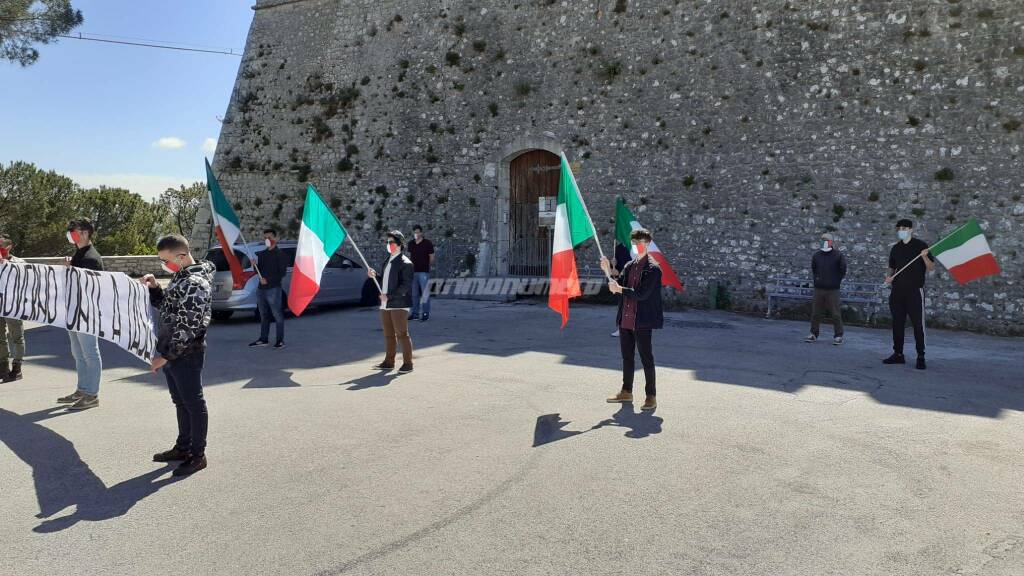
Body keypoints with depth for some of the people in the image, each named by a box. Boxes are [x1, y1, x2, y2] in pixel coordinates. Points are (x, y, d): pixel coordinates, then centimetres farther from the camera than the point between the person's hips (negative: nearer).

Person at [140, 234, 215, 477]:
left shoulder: (196, 283, -20)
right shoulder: (181, 277, 11)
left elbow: (188, 327, -22)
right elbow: (166, 306, 23)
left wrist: (166, 355, -18)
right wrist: (154, 288, 5)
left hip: (186, 354, -10)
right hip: (171, 352, 10)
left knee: (194, 404, 0)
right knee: (180, 402, 18)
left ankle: (198, 455, 10)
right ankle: (183, 448, 30)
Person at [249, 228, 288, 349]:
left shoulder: (280, 254, -2)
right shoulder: (261, 254, 18)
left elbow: (282, 272, -9)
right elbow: (259, 271, 20)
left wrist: (268, 280, -15)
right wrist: (255, 265, 0)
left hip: (273, 289, -7)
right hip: (261, 289, 7)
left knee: (277, 315, -5)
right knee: (264, 316, 11)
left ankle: (280, 340, -2)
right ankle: (263, 339, 17)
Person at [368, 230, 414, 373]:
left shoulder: (405, 263, -10)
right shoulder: (387, 261, 16)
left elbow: (406, 285, -17)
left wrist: (389, 296, -21)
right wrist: (375, 276, 4)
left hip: (399, 304, -8)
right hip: (385, 304, 8)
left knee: (402, 334, -5)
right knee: (388, 334, 14)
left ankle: (408, 363, 1)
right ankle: (389, 362, 24)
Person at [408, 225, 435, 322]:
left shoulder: (427, 243, -4)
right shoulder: (411, 244, 10)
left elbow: (432, 257, 0)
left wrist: (427, 266, 4)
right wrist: (410, 266, 11)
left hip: (424, 272, -5)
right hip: (413, 272, 5)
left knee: (425, 294, -4)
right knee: (414, 294, 10)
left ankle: (426, 314, 2)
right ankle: (415, 313, 17)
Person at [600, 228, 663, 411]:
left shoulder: (652, 268, -11)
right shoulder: (629, 266, 13)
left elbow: (642, 294, -20)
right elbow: (618, 286, 12)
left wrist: (620, 289, -19)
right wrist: (608, 271, 1)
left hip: (642, 321, -8)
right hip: (625, 319, 8)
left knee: (646, 359, 0)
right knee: (627, 357, 16)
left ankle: (651, 396, 9)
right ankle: (626, 392, 29)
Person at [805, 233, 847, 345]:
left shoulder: (838, 255, -6)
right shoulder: (816, 255, 7)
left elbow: (843, 270, 1)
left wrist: (837, 280, 3)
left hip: (832, 290, -4)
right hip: (818, 289, 4)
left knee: (836, 314, -2)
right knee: (815, 313, 7)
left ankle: (838, 336, 6)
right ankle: (813, 334, 16)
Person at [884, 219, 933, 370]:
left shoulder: (920, 245, -2)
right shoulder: (895, 248, 13)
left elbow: (931, 267, -6)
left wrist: (924, 256, -24)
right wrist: (889, 277, 2)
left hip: (915, 290, -5)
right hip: (898, 290, 5)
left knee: (918, 324, -4)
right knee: (897, 323, 9)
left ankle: (921, 357, 1)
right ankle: (898, 354, 18)